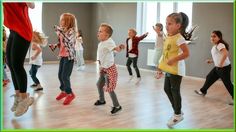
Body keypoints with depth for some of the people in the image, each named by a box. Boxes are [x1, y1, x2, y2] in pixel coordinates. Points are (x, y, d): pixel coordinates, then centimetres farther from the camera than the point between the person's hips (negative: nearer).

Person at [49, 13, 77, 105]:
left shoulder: (71, 30, -12)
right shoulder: (62, 31, 10)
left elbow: (68, 41, -30)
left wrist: (60, 31, -30)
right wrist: (54, 46, 4)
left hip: (69, 56, -8)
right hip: (62, 56, 8)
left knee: (65, 76, -7)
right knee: (60, 75, 13)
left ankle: (70, 94, 11)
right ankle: (63, 91, 34)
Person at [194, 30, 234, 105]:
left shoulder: (220, 45, -19)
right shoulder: (214, 46, 12)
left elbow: (225, 54, -35)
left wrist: (221, 64, -30)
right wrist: (211, 61, 16)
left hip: (224, 67, -10)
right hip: (217, 67, 10)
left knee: (227, 83, -3)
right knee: (209, 78, 18)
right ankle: (203, 91, 34)